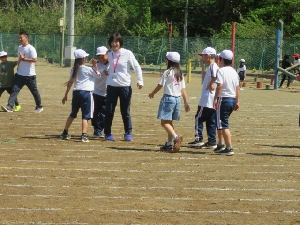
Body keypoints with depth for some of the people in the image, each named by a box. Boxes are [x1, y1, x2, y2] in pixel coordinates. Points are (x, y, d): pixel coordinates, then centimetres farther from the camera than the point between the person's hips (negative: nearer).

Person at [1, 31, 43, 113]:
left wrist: (23, 58, -23)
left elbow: (35, 59, -24)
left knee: (34, 91, 7)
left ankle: (39, 107, 24)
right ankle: (9, 107, -16)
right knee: (14, 90, -7)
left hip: (29, 75, -7)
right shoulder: (20, 48, 12)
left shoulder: (31, 49, -14)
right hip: (19, 74, 7)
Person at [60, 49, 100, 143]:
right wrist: (95, 65, 8)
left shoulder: (74, 70, 8)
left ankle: (65, 133, 25)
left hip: (76, 93, 6)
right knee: (85, 116, -4)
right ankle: (84, 135, -14)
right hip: (86, 93, -5)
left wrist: (66, 95, 19)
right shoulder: (88, 69, -8)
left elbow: (70, 83, 12)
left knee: (72, 114, 20)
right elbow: (98, 74, 7)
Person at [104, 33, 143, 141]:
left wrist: (140, 81, -11)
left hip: (125, 86, -3)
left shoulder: (127, 53, -7)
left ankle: (128, 133, 13)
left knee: (125, 111, 3)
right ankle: (108, 133, 11)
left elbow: (136, 67, -5)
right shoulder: (109, 54, 5)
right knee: (109, 111, 3)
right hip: (111, 85, 3)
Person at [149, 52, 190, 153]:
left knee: (164, 122, -8)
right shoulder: (180, 74, 10)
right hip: (177, 99, 7)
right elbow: (183, 89, 9)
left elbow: (160, 86, -6)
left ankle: (176, 137, -30)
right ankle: (169, 144, 17)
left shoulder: (167, 73, -10)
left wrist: (152, 94, 12)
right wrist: (186, 102, 12)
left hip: (168, 98, -7)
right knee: (169, 122, 16)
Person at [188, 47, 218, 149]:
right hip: (213, 100, 10)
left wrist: (210, 85, -19)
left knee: (199, 118, -4)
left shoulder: (212, 66, -14)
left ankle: (199, 139, -6)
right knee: (211, 120, 10)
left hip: (207, 99, -10)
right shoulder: (213, 66, 16)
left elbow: (215, 77, -31)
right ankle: (212, 142, 11)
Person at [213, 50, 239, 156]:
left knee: (223, 124, -6)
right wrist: (237, 101, 18)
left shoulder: (221, 71, -11)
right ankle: (221, 144, 26)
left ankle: (229, 148, -11)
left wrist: (215, 99, -17)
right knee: (221, 122, 22)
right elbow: (237, 87, 13)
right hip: (233, 99, 8)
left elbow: (219, 85, -21)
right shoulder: (234, 72, 12)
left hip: (224, 99, -8)